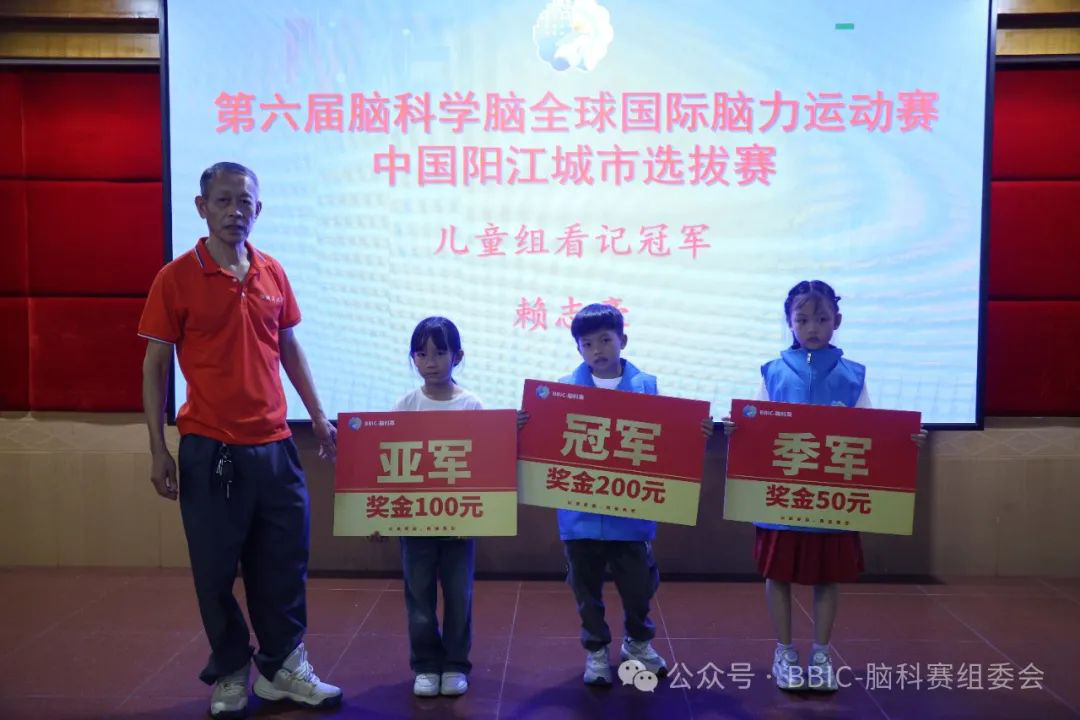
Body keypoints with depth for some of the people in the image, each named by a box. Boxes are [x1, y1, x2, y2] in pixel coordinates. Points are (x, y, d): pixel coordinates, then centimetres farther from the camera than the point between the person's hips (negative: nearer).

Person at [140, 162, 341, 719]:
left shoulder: (272, 273, 6)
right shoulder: (176, 278, -6)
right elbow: (155, 366, -3)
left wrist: (318, 416, 13)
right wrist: (158, 449, -7)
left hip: (273, 445, 4)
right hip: (210, 449, -4)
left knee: (283, 562, 11)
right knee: (216, 569, 8)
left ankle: (284, 668, 27)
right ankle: (229, 675, 26)